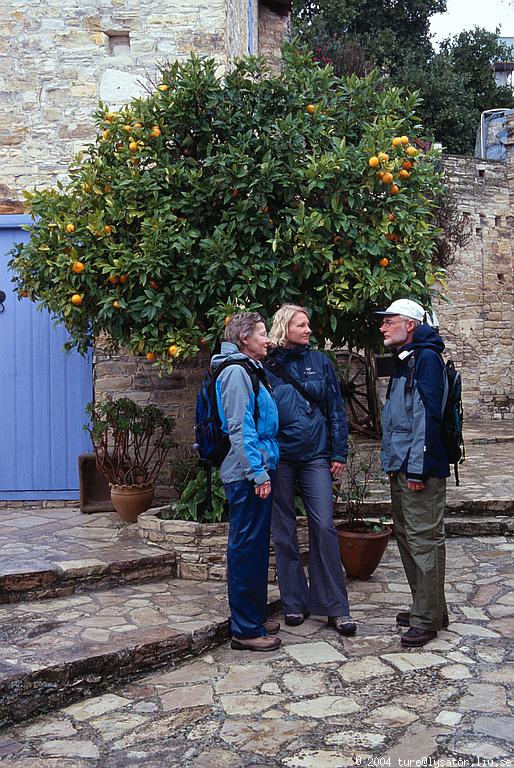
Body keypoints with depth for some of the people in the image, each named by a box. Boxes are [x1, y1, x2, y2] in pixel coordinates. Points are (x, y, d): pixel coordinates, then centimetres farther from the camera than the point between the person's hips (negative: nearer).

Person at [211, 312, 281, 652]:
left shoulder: (252, 370, 19)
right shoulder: (236, 372, -13)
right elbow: (239, 429, -19)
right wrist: (258, 472, -21)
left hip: (257, 473, 10)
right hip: (248, 475, -10)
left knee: (257, 546, 16)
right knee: (246, 548, -4)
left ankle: (256, 616, 28)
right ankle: (246, 630, 4)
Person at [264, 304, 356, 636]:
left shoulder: (320, 361, 7)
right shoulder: (267, 366, 2)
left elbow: (336, 408, 7)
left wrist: (339, 453, 1)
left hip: (315, 457, 0)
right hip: (279, 457, 0)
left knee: (324, 527, -6)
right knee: (284, 532, 7)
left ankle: (336, 606, 4)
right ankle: (295, 602, 20)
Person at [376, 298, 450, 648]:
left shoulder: (426, 358, -13)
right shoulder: (405, 361, 18)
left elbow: (428, 415, -20)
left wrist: (418, 469, -22)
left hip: (420, 470, -11)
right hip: (401, 468, 11)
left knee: (424, 540, -5)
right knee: (407, 537, 16)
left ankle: (428, 619, 4)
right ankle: (427, 608, 28)